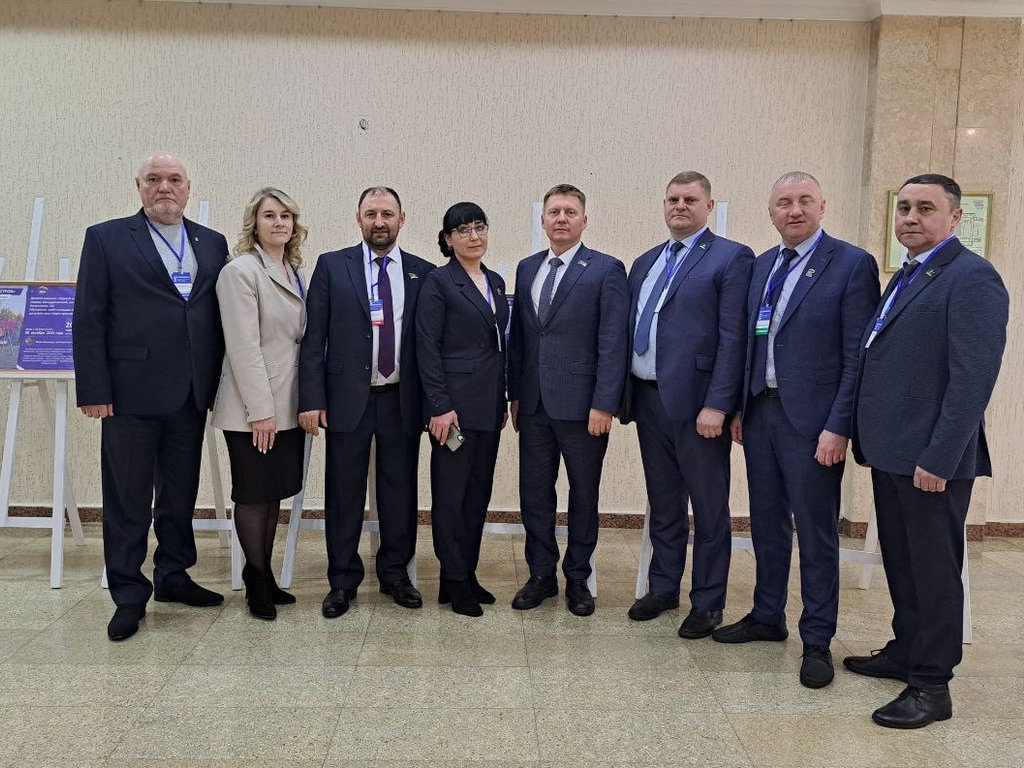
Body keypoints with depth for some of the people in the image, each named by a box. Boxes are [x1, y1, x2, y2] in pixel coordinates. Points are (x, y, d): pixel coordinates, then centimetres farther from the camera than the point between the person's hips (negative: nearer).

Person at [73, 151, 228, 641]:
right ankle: (129, 596, 17)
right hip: (131, 394, -3)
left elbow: (221, 318, 10)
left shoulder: (213, 244, 11)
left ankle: (173, 577, 30)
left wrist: (219, 383, 4)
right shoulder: (106, 239, 1)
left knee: (181, 495, 14)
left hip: (191, 395, 4)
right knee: (128, 501, 5)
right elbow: (88, 320, -4)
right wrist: (94, 390, -10)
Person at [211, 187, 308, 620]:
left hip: (288, 405, 7)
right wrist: (260, 410, -19)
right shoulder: (241, 271, -11)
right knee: (253, 495, 4)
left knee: (276, 492, 14)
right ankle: (257, 582, 19)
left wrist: (307, 400, 10)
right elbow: (244, 346, -17)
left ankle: (265, 579, 27)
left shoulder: (294, 273, 12)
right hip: (254, 409, -7)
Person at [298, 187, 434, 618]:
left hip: (402, 400, 1)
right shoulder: (332, 266, 2)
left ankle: (395, 573, 25)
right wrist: (311, 399, -8)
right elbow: (313, 338, -1)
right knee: (344, 493, 6)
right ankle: (343, 580, 20)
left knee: (400, 490, 9)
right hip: (347, 398, -1)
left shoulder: (423, 273, 5)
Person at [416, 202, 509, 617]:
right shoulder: (438, 282, -7)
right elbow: (427, 347, -11)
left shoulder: (496, 282, 14)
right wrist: (439, 406, -17)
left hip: (489, 404, 7)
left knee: (479, 491, 12)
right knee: (451, 493, 2)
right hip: (455, 403, -7)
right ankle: (453, 582, 12)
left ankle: (468, 573, 23)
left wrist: (504, 400, 13)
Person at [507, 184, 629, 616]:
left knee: (584, 495, 9)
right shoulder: (527, 269, 12)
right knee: (534, 493, 10)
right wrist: (515, 393, 9)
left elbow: (612, 342, -10)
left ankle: (577, 578, 23)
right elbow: (517, 336, 13)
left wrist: (604, 404, -15)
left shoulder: (606, 270, -5)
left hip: (582, 403, -4)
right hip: (534, 403, 5)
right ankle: (541, 575, 24)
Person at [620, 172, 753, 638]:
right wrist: (623, 395, 9)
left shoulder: (731, 258, -5)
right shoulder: (645, 263, 16)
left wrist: (717, 405, -18)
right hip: (648, 399, 6)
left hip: (697, 403, -6)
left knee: (709, 508, 5)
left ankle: (707, 603, 17)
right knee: (663, 503, 17)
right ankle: (663, 588, 30)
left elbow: (732, 338, -12)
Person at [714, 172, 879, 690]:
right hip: (760, 413, 6)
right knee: (766, 524, 16)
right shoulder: (762, 265, 12)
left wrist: (838, 427, -16)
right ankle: (767, 617, 33)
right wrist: (740, 408, 10)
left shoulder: (852, 264, -8)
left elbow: (858, 356, -11)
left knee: (816, 533, 3)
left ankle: (817, 641, 17)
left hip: (812, 421, -6)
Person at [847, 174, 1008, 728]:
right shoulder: (903, 277, 17)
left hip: (932, 458, -8)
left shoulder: (972, 277, -12)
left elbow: (974, 377, -19)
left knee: (934, 569, 3)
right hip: (891, 453, 9)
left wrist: (938, 458, -22)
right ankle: (906, 652, 33)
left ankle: (931, 686, 14)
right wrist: (872, 440, 13)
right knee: (901, 563, 18)